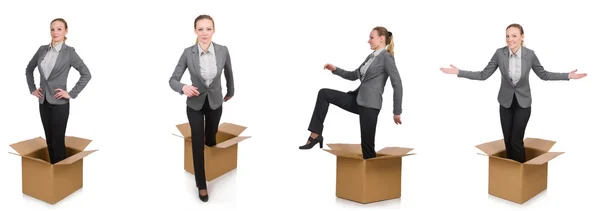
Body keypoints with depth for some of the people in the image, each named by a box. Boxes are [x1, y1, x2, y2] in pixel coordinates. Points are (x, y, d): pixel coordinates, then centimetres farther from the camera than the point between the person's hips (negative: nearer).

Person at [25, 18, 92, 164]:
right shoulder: (42, 49, 6)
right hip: (43, 101, 5)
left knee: (58, 141, -4)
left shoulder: (69, 52, -8)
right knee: (49, 140, 10)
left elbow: (86, 74, -10)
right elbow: (29, 69, 21)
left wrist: (72, 94, -12)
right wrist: (32, 89, 11)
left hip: (59, 103, -5)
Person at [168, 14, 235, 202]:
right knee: (198, 144, 2)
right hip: (195, 104, -2)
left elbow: (228, 73, 5)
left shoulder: (223, 51, -15)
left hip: (215, 102, 2)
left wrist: (230, 92, 20)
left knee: (211, 138, 21)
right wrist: (183, 87, -37)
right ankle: (201, 184, 17)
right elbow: (173, 80, -15)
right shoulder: (188, 53, -19)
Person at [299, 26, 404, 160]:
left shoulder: (387, 57, -8)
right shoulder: (371, 57, 17)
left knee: (367, 143, -5)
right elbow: (354, 75, 25)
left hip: (370, 104, -8)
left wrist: (397, 112, -13)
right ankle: (316, 134, -1)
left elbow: (397, 84, -12)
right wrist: (335, 70, 10)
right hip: (357, 99, 8)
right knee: (324, 93, 1)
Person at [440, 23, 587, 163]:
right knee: (508, 141, 6)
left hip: (523, 102, -2)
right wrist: (458, 72, -15)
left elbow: (543, 75, 1)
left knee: (516, 141, -7)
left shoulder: (530, 54, -13)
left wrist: (568, 76, -6)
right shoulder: (499, 53, -12)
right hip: (506, 102, 2)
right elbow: (484, 75, -7)